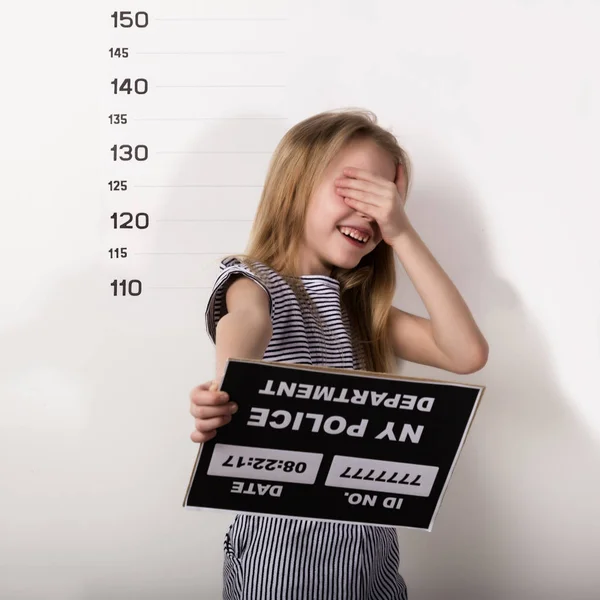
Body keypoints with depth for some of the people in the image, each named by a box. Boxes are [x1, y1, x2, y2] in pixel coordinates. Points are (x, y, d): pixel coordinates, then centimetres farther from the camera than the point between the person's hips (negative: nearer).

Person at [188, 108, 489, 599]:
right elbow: (245, 323, -33)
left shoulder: (363, 307, 11)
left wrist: (402, 235, -7)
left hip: (373, 545, 6)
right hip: (283, 542, -6)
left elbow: (468, 353, -4)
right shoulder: (255, 284, -7)